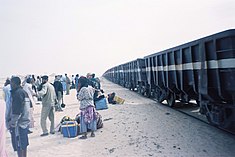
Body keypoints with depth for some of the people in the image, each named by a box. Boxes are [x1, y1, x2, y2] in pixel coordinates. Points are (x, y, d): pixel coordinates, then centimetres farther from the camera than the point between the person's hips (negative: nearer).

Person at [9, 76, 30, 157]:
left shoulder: (17, 93, -16)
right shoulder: (24, 92, 12)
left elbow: (17, 111, -21)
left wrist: (12, 123, -15)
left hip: (19, 123, -9)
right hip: (25, 122, 9)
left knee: (18, 146, -1)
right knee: (24, 144, 19)